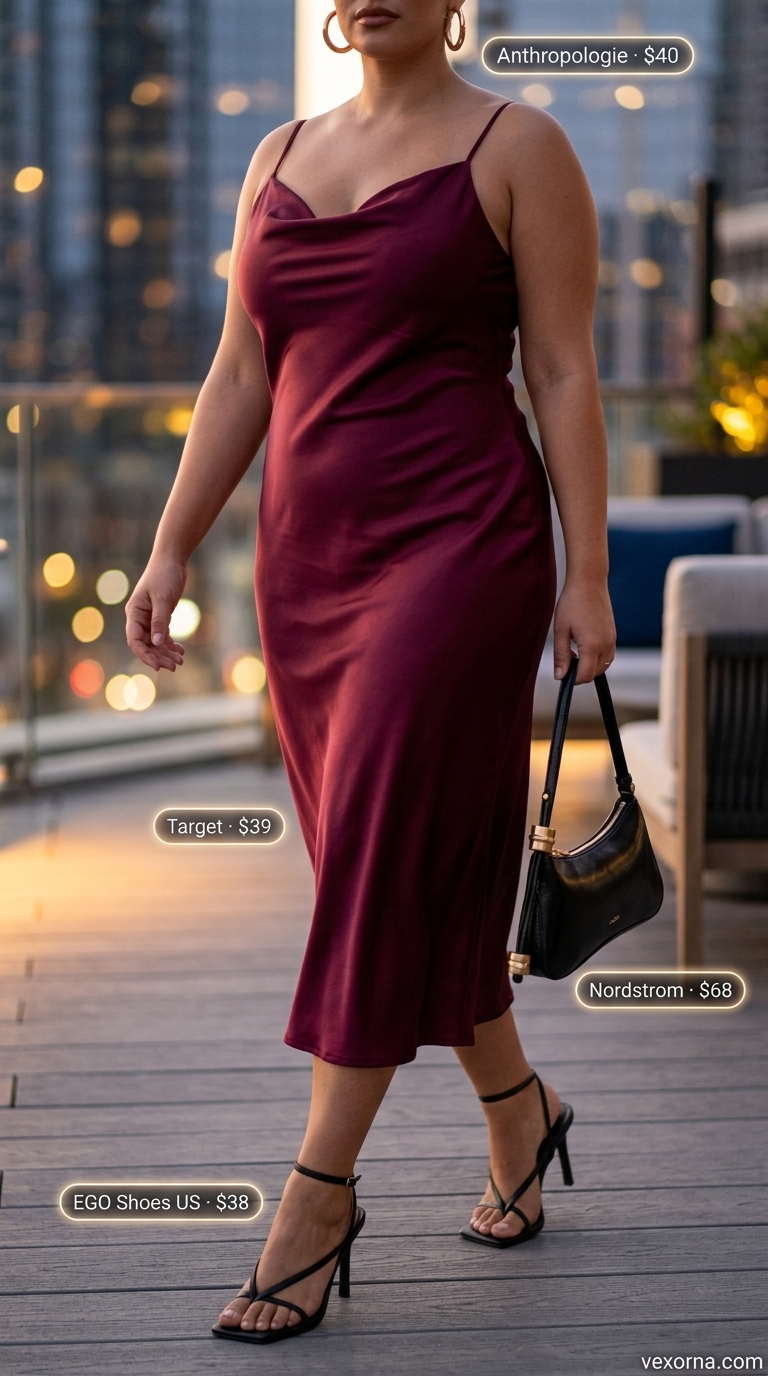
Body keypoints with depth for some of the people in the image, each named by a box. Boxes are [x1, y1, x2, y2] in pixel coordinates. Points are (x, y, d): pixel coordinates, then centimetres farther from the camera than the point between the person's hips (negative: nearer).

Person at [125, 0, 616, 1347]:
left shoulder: (515, 148, 0)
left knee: (383, 858, -8)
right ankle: (519, 1110, 31)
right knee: (421, 862, 11)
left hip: (458, 543, -6)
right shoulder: (281, 159, 14)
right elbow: (240, 379, 14)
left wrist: (588, 575, -9)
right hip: (311, 560, 6)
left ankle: (317, 1198, -2)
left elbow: (563, 373, -4)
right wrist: (170, 551, 8)